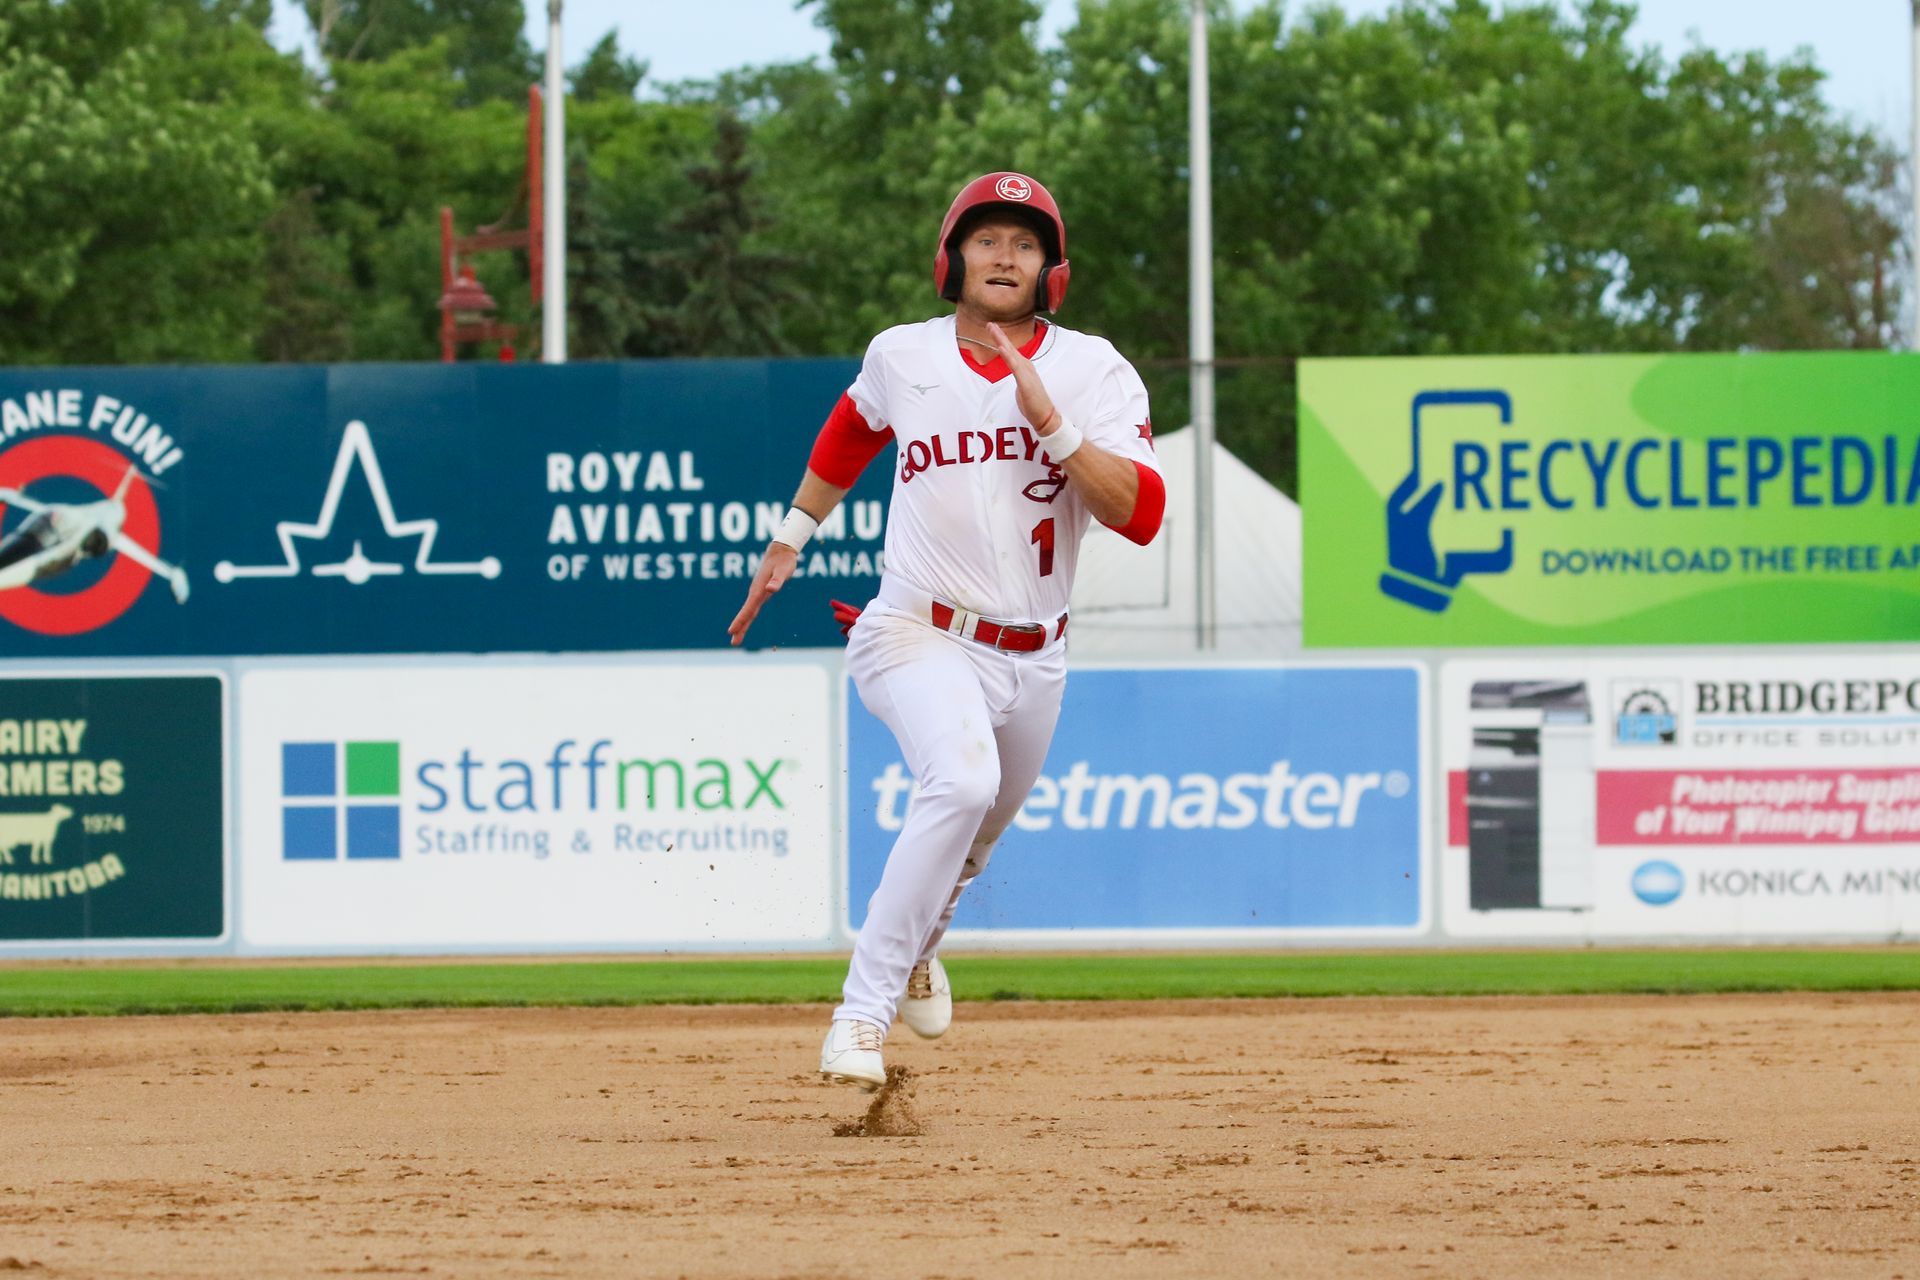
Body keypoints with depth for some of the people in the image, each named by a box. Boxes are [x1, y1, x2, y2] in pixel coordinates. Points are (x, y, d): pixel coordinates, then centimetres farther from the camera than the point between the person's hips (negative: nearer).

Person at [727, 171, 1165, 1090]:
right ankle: (864, 1013, -30)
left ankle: (914, 944, 57)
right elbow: (851, 431, 23)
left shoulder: (1094, 372, -7)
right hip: (920, 638, -3)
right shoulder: (902, 358, -1)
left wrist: (1047, 419, -27)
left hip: (1033, 659, 3)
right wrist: (790, 538, 25)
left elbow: (1140, 515, -20)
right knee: (963, 780, -32)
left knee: (976, 829, 21)